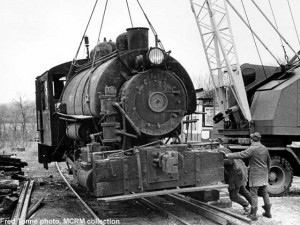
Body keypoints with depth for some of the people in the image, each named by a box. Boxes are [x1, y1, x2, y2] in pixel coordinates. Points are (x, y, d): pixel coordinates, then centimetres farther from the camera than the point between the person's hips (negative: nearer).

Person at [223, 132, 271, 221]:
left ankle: (253, 214, 1)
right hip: (264, 174, 7)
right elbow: (268, 161, 17)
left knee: (253, 194, -2)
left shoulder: (252, 149, -15)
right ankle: (268, 211, 23)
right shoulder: (265, 149, 8)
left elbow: (240, 155, -21)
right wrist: (267, 172, 29)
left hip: (255, 174, -7)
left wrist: (228, 155, -16)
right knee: (264, 192, 17)